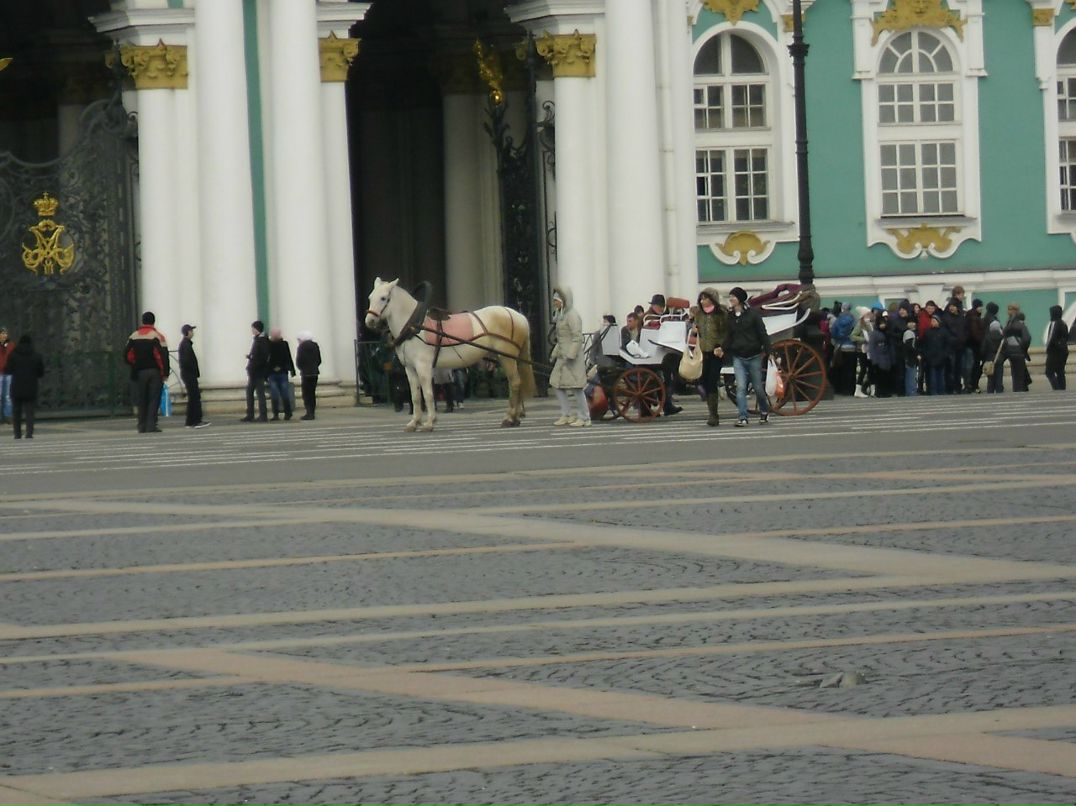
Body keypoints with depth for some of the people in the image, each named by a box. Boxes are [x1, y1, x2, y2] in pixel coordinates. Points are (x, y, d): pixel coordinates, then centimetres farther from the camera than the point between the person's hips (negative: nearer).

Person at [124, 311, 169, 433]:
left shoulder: (134, 337, 5)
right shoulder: (158, 336, -6)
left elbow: (128, 355, 4)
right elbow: (163, 356, -13)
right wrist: (165, 373, -8)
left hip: (139, 373, 3)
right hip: (154, 372, -3)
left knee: (142, 401, 10)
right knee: (154, 400, -1)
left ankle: (142, 426, 10)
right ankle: (151, 425, -9)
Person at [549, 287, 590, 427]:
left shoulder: (572, 315, -14)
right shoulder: (560, 315, 16)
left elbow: (577, 338, -20)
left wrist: (570, 356, -24)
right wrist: (555, 353, 18)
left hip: (572, 356, -10)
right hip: (562, 356, 10)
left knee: (575, 387, -8)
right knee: (557, 384, 11)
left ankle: (584, 418, -3)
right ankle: (566, 415, 17)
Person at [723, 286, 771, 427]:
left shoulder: (752, 314, -6)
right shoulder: (730, 316, 5)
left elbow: (762, 332, -6)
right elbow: (729, 336, 8)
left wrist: (766, 350, -13)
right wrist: (723, 348, -10)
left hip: (754, 356, -3)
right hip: (738, 357, 3)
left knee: (758, 387, 9)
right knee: (740, 387, -10)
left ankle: (764, 411, 32)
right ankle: (743, 417, -10)